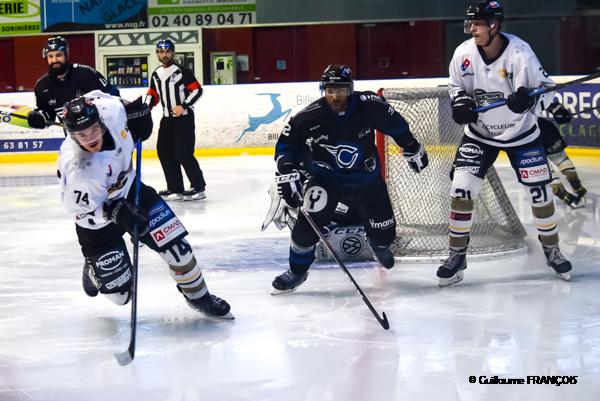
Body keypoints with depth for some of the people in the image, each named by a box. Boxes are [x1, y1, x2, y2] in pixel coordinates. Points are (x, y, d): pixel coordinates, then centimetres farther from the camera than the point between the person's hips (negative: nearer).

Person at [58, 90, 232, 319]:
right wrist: (114, 212, -36)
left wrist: (136, 112, -3)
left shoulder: (110, 111, -27)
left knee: (174, 242, -5)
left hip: (127, 188, 5)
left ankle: (198, 297, 21)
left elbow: (97, 97, -2)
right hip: (96, 215, -5)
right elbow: (82, 211, -24)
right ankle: (94, 268, 37)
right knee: (119, 293, 2)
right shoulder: (80, 172, -39)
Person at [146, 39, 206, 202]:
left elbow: (197, 90, -12)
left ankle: (199, 187, -5)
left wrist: (183, 106, -20)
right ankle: (175, 188, 12)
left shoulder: (181, 71, -10)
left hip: (184, 117, -7)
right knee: (164, 151, 5)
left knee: (183, 153, -13)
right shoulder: (156, 74, 11)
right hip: (167, 119, 8)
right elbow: (153, 95, 18)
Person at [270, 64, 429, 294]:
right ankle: (297, 271, -2)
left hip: (366, 181, 2)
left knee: (384, 233, 6)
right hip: (325, 179, -1)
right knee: (310, 221, -25)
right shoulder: (310, 117, -20)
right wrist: (287, 174, -19)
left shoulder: (369, 106, -18)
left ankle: (379, 244, 47)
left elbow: (396, 125, 0)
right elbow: (286, 144, -9)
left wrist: (413, 149, 11)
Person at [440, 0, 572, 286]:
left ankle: (551, 250, 22)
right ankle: (457, 255, 5)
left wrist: (527, 98, -36)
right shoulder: (463, 53, -14)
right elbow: (456, 85, 4)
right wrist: (459, 104, -16)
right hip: (479, 134, 2)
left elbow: (546, 89, -17)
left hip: (521, 133, -2)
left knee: (540, 192, 1)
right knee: (461, 190, -10)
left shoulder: (519, 53, -23)